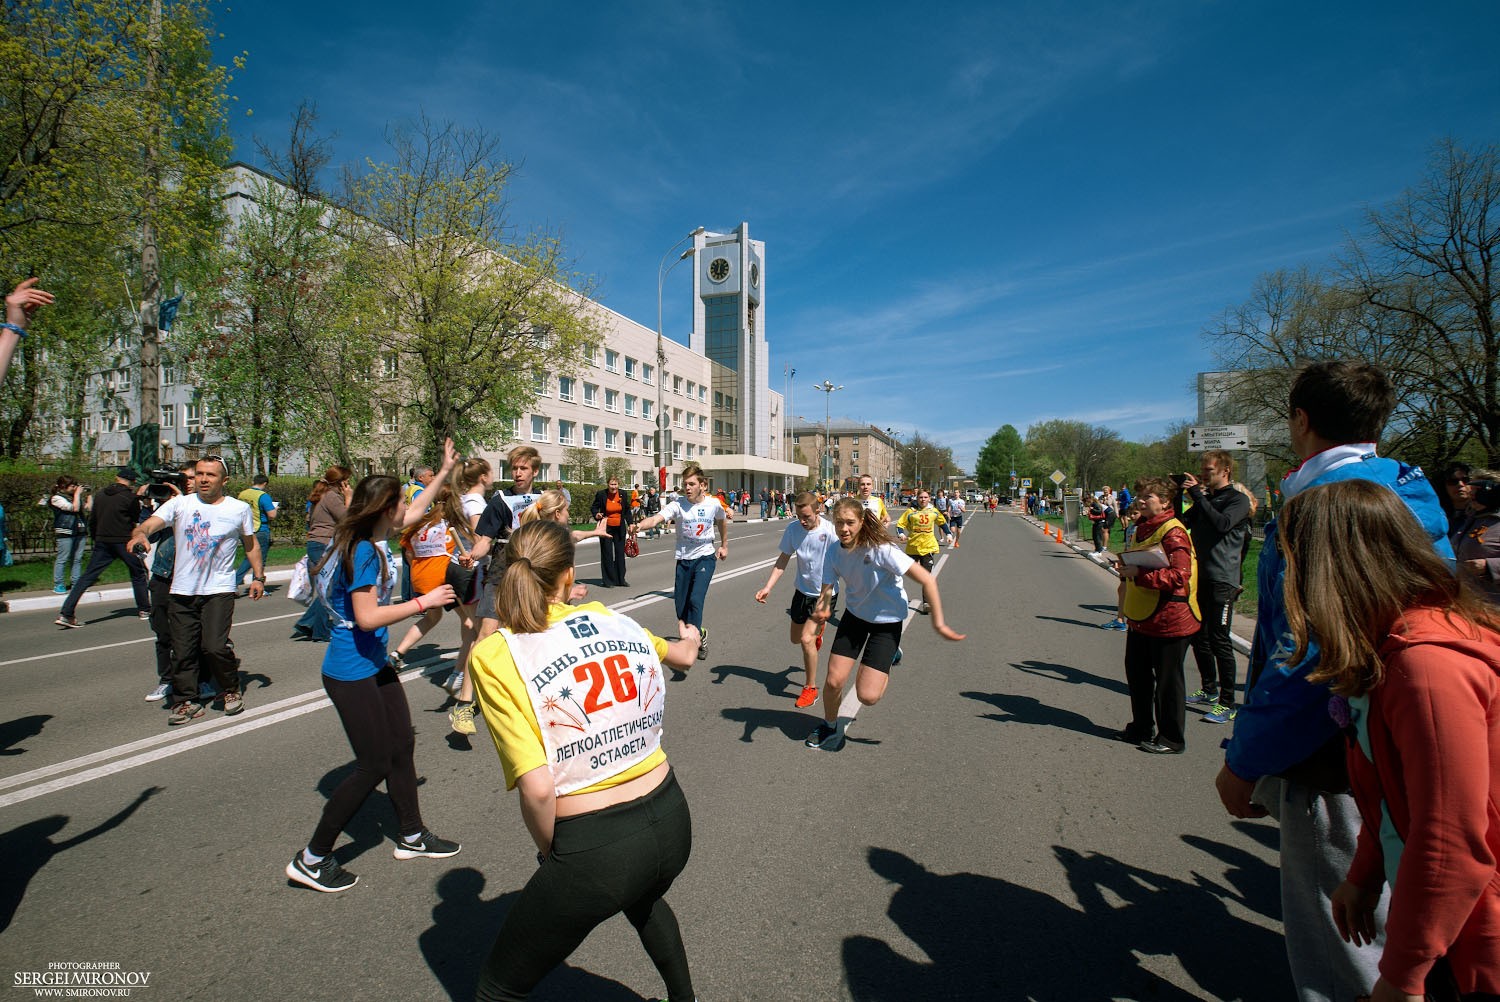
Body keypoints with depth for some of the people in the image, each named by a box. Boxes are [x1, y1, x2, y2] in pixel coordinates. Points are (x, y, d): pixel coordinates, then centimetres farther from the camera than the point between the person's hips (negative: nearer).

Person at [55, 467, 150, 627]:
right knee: (139, 574, 10)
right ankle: (144, 610, 13)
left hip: (102, 542, 5)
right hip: (123, 542, -4)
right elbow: (136, 518, 6)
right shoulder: (129, 497, -7)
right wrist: (138, 497, 12)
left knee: (87, 577, 3)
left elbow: (92, 521, 14)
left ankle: (66, 613, -4)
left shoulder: (101, 495, 10)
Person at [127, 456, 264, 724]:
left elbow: (251, 543, 15)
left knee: (215, 646, -11)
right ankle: (185, 702, 21)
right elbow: (150, 524, -10)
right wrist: (139, 534, -33)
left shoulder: (239, 509, 4)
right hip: (182, 591, 2)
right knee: (182, 651, 6)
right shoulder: (180, 504, 3)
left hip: (219, 590, -2)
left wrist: (258, 576, 9)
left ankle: (232, 691, 13)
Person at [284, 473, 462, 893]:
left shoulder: (372, 543, 5)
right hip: (351, 673, -10)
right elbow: (367, 617, -27)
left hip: (374, 665, 10)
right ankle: (311, 859, 14)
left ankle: (411, 836, 31)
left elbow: (413, 513, 24)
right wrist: (423, 603, -20)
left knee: (402, 746, 15)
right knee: (374, 764, -2)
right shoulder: (363, 552, -22)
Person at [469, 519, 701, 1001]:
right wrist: (689, 638, 49)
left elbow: (537, 788, -20)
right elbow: (683, 656, 24)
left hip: (592, 849, -5)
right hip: (672, 821, 5)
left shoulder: (494, 655, -12)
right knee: (645, 900, 41)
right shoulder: (611, 620, 1)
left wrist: (550, 853, 2)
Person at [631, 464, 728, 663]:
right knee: (681, 604, 5)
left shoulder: (714, 503, -6)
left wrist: (724, 546, 23)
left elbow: (722, 521, 17)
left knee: (696, 599, -19)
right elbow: (656, 518, -30)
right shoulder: (678, 505, -13)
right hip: (684, 559, 1)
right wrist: (639, 525, -50)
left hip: (706, 558, -1)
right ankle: (700, 634, 31)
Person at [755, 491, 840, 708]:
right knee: (796, 638, 18)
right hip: (802, 590, 5)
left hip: (825, 593, -5)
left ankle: (811, 688, 3)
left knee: (806, 639, -17)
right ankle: (816, 630, 55)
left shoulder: (830, 532, -24)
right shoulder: (793, 529, -10)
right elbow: (783, 560, 0)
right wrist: (767, 588, -8)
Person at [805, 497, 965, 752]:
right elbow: (827, 589, -9)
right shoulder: (834, 552, -14)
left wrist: (938, 623, -26)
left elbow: (927, 580, -28)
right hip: (855, 614, 4)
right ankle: (830, 726, 30)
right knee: (833, 680, -2)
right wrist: (821, 609, -33)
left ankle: (887, 665, 24)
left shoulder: (881, 550, -30)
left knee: (867, 696, -11)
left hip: (887, 620, -4)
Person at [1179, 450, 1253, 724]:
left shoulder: (1238, 500, -6)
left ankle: (1227, 703, 0)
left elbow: (1222, 524, -24)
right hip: (1198, 577, 8)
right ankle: (1209, 690, 28)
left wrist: (1197, 495, -19)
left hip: (1222, 580, -7)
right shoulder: (1204, 499, 16)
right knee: (1199, 637, 14)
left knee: (1219, 640, -6)